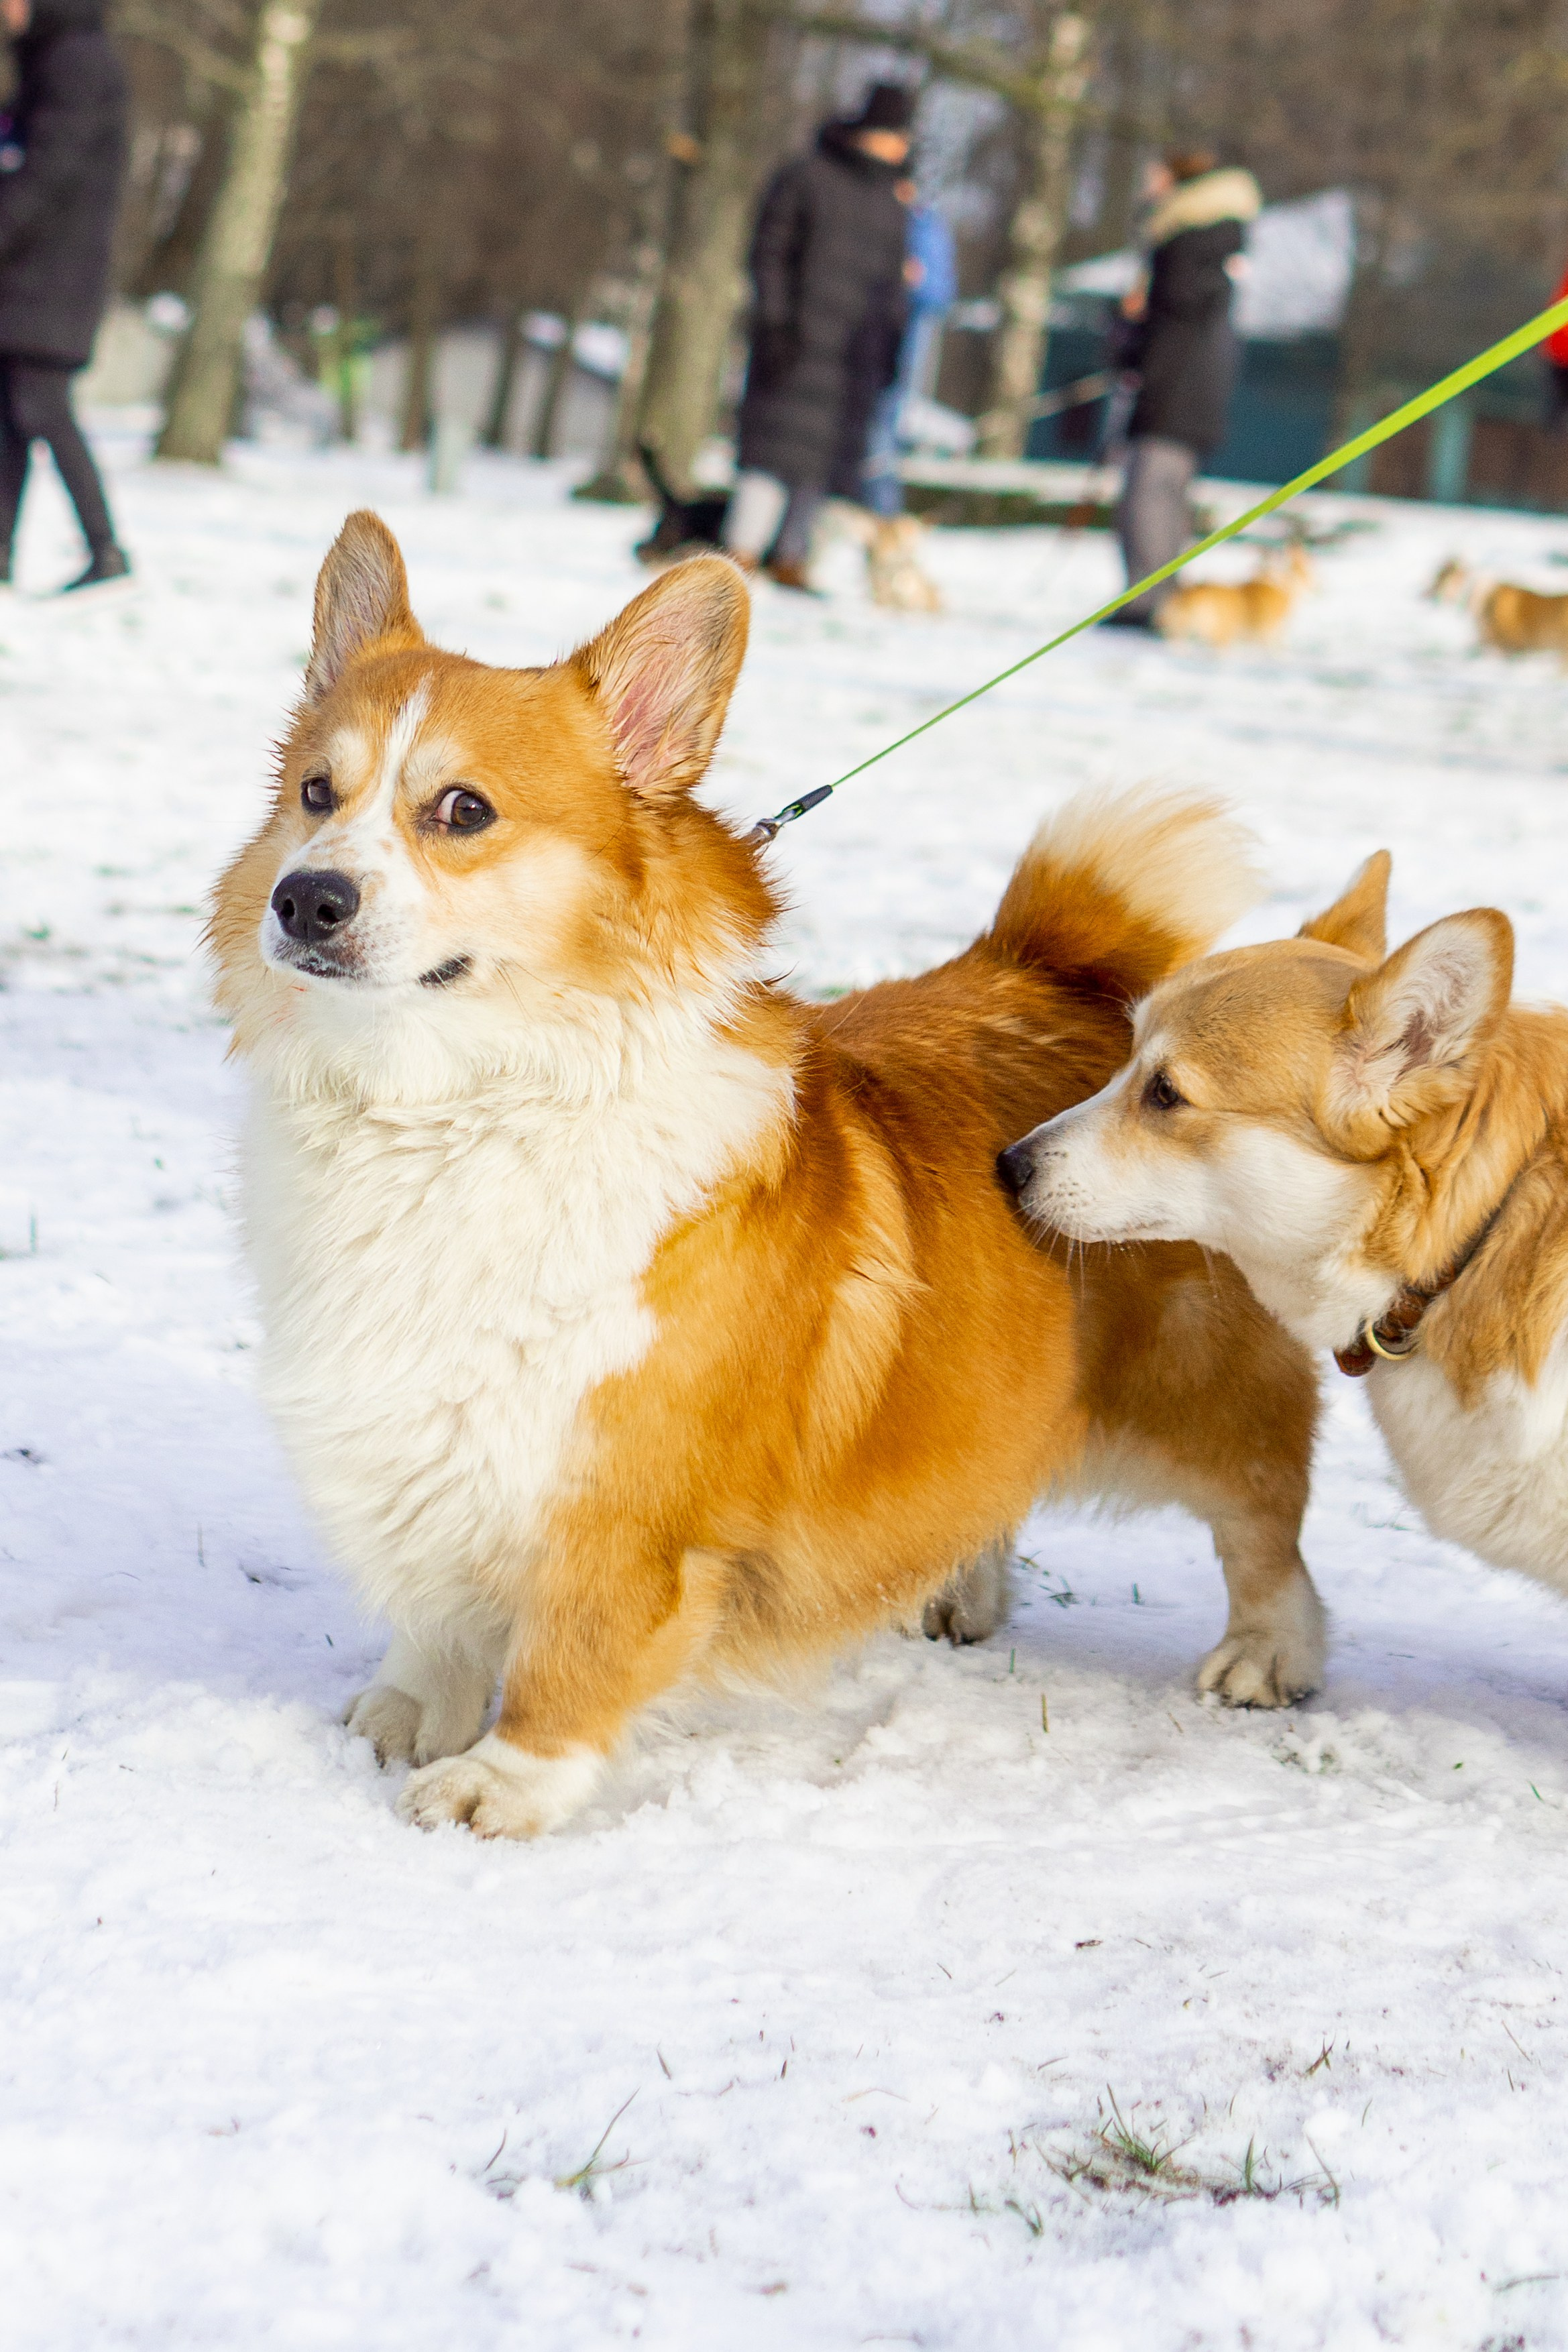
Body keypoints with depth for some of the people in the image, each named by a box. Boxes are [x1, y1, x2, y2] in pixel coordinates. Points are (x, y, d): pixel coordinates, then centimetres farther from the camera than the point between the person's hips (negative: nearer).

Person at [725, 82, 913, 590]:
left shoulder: (890, 204, 18)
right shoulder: (805, 178, 0)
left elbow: (891, 281, 24)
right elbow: (769, 251, -3)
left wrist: (891, 347, 17)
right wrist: (775, 321, -12)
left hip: (858, 353, 6)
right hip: (801, 339, -6)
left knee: (830, 453, 1)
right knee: (778, 438, -12)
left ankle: (791, 558, 5)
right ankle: (743, 552, -13)